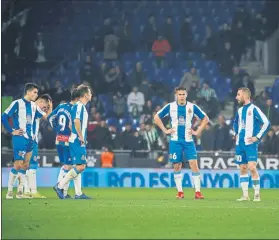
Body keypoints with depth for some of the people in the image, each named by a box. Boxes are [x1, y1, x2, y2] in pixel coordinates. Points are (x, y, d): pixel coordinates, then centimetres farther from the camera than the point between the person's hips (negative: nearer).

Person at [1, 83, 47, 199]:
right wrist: (12, 131, -12)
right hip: (20, 138, -8)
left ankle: (20, 192, 15)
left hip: (30, 139, 8)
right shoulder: (17, 103, -8)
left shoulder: (33, 106, 13)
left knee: (25, 165, 9)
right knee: (18, 165, -11)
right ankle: (9, 192, -5)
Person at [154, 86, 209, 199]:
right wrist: (165, 130, 2)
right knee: (177, 166, 1)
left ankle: (198, 192, -10)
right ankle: (180, 192, 11)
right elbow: (156, 117, 9)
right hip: (175, 141, 0)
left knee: (194, 164, -11)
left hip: (188, 140, 0)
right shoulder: (170, 107, 1)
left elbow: (205, 119, 11)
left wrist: (197, 131, 3)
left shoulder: (192, 107, 1)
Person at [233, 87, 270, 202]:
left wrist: (257, 137, -14)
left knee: (252, 167, -15)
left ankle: (257, 194, -7)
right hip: (240, 144, 7)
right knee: (243, 168, 5)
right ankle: (245, 195, 8)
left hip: (250, 144, -7)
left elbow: (266, 123, -13)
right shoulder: (240, 110, 14)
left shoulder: (254, 109, -8)